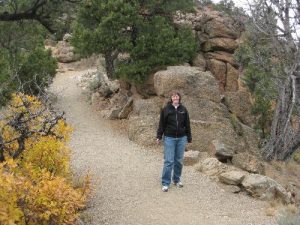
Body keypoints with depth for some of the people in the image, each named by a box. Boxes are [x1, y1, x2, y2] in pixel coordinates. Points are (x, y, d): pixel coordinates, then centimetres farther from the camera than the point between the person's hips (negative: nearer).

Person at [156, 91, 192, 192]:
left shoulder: (183, 109, 4)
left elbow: (187, 124, 8)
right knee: (168, 161, -5)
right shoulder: (166, 109, -3)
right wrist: (159, 136, -6)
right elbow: (162, 124, -1)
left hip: (181, 138, 3)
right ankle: (165, 183, 2)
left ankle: (176, 179, 26)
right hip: (169, 138, -3)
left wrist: (189, 138, 9)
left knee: (179, 161, 10)